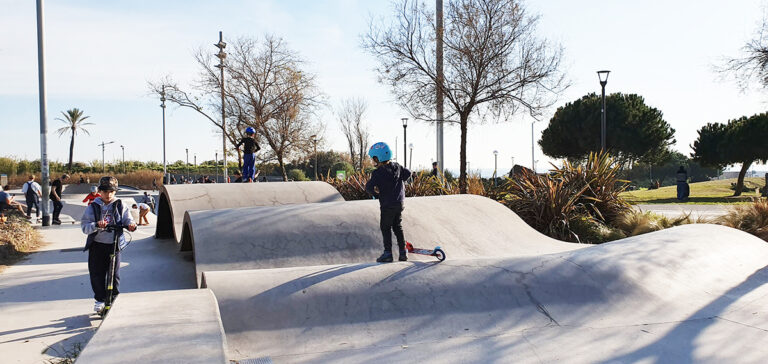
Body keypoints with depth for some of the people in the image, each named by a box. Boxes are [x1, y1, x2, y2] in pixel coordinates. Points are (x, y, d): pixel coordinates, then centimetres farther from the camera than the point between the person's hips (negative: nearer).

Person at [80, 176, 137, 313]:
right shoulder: (93, 207, 0)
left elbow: (127, 219, 2)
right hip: (97, 245, 0)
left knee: (114, 273, 1)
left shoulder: (120, 205, 3)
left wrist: (131, 225, -22)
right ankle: (100, 299, 17)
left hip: (114, 244, 0)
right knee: (97, 273, 3)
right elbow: (84, 227, -6)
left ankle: (113, 297, 18)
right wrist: (96, 225, -26)